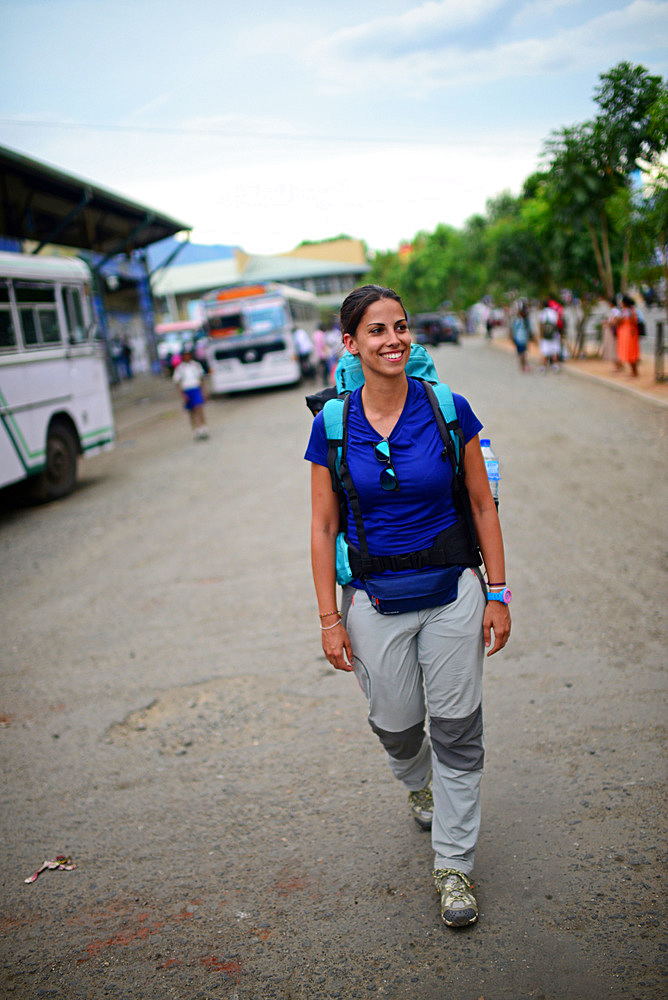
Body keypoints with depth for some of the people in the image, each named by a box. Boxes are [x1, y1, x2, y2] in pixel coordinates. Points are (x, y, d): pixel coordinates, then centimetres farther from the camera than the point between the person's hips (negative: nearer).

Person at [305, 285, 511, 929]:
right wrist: (330, 619, -3)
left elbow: (482, 505, -1)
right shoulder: (332, 426, -7)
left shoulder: (449, 409, -8)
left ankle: (453, 863, 24)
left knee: (457, 732, 6)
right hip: (375, 602, 1)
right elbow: (323, 527, -2)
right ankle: (419, 785, 52)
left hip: (453, 594, 0)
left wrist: (497, 594, -1)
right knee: (395, 726, 16)